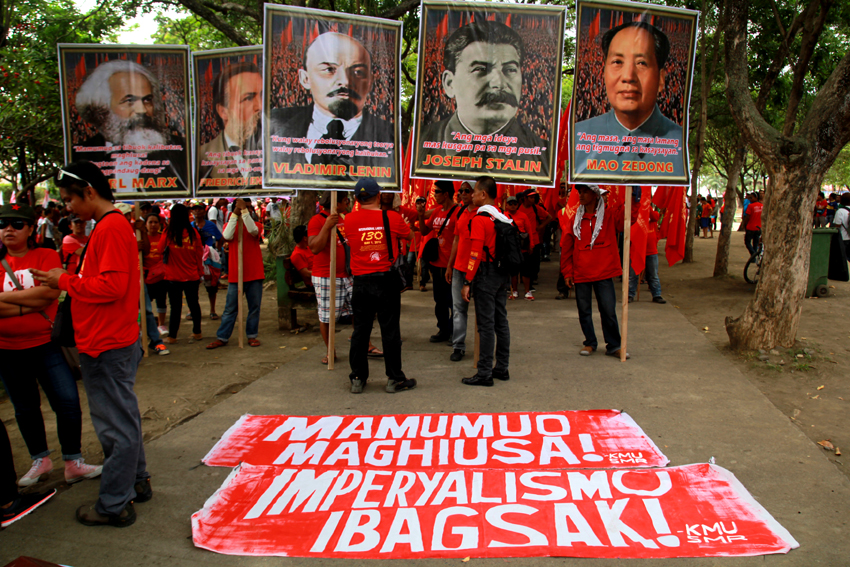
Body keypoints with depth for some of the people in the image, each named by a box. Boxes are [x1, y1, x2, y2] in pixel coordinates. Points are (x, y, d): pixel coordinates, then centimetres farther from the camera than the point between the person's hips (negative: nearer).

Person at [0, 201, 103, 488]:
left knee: (68, 402, -5)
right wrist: (32, 305, -19)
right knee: (25, 408, 16)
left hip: (46, 344, -2)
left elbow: (50, 291, -20)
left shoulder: (47, 257, -3)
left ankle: (73, 463, 11)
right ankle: (40, 461, 35)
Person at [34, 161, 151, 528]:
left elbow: (111, 287, -23)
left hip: (107, 347, -10)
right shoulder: (112, 226, 15)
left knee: (116, 425, 0)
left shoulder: (111, 228, -17)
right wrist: (66, 281, 10)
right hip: (113, 342, 10)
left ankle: (114, 505, 12)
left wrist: (66, 281, -12)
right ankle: (135, 482, 33)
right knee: (122, 418, 20)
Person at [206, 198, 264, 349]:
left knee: (254, 307, 7)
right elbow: (227, 236, -18)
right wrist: (235, 215, -25)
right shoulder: (230, 225, 5)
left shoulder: (254, 225, 4)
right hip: (235, 274, 0)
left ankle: (252, 336, 18)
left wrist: (244, 210, -27)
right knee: (230, 308, 4)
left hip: (254, 274, 0)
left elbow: (253, 230, -21)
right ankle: (222, 338, 11)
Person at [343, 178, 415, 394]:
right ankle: (394, 378, 12)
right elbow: (410, 235, 10)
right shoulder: (392, 217, -6)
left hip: (361, 281, 2)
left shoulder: (350, 220, -3)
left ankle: (357, 379, 16)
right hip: (386, 279, -2)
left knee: (360, 329, 10)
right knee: (390, 329, 5)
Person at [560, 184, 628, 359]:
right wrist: (567, 272, 4)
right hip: (581, 273, 2)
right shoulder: (574, 219, 5)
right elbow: (566, 247, 7)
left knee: (609, 310, 0)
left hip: (603, 272, -2)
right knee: (584, 310, 9)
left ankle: (613, 346, 13)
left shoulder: (610, 214, 1)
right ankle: (590, 343, 25)